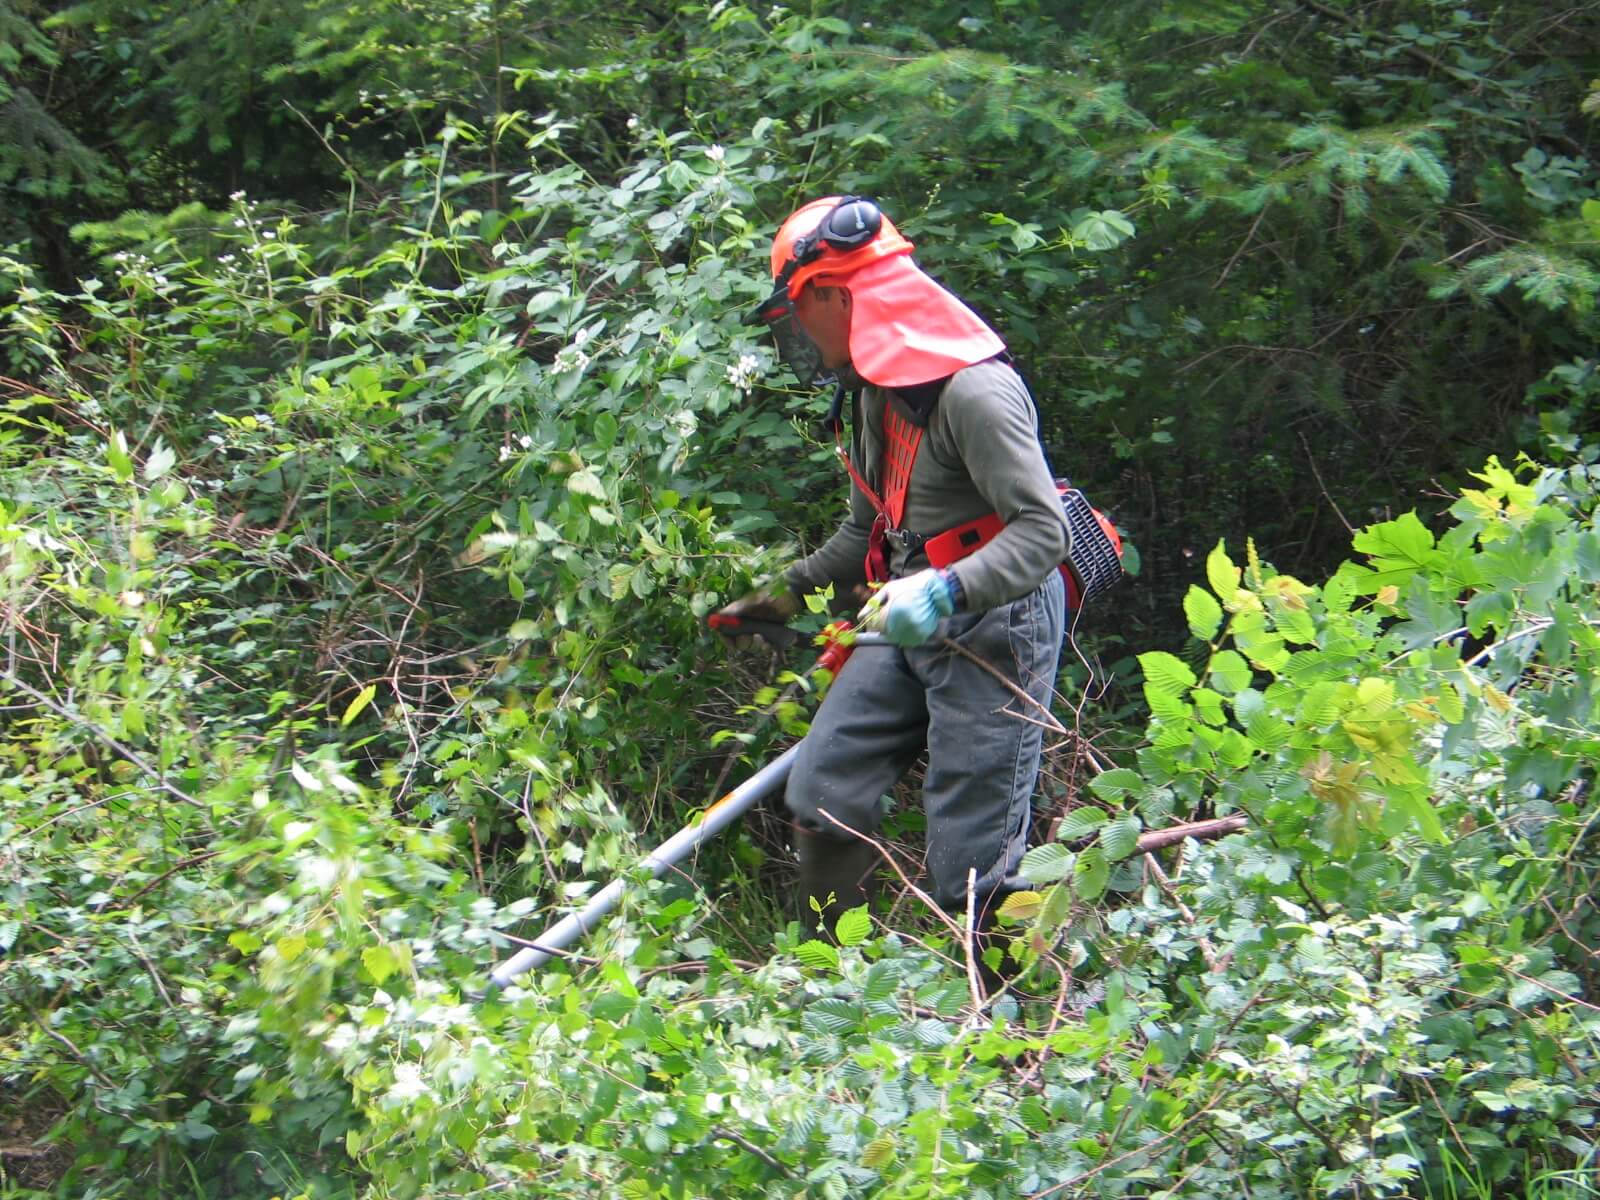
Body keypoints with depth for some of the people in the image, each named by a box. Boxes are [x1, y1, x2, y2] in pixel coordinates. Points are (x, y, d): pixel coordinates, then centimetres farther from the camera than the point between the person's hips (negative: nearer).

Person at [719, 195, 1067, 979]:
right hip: (913, 628, 9)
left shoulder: (971, 391, -21)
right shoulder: (875, 393, 10)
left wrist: (947, 593, -37)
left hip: (996, 625, -9)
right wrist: (789, 593, 21)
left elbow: (1044, 532, -25)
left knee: (970, 856, -9)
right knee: (824, 789, 4)